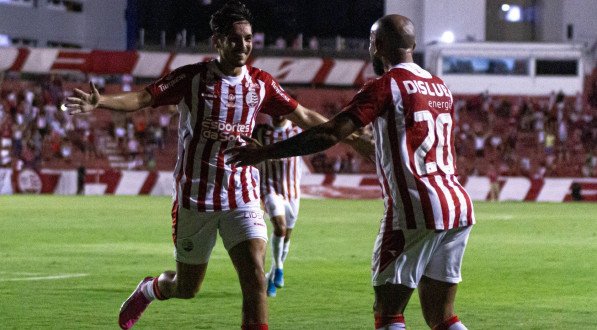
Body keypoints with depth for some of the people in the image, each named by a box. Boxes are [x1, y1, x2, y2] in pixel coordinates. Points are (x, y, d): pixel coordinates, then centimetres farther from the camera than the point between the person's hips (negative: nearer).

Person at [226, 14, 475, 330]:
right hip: (458, 206, 7)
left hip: (414, 210, -7)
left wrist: (264, 152, -11)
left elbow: (330, 134, -14)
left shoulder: (385, 86, -6)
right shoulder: (440, 88, 16)